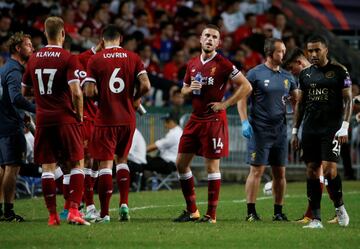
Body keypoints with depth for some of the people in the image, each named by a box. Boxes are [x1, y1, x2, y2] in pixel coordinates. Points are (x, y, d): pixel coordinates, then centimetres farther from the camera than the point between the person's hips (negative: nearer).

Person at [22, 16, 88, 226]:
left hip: (43, 120, 4)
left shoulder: (34, 59, 8)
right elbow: (76, 92, -17)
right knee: (77, 164, 3)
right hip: (66, 119, -4)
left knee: (48, 167, 6)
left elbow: (24, 90, 17)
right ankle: (74, 211, -9)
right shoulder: (68, 58, -8)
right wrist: (79, 114, -3)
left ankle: (53, 215, 5)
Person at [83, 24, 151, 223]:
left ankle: (104, 213, -2)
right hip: (128, 118, 3)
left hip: (105, 119, -3)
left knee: (106, 163, -1)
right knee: (122, 160, 20)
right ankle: (124, 204, 7)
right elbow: (145, 85, -6)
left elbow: (89, 92, -11)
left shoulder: (95, 60, -5)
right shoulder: (132, 58, 3)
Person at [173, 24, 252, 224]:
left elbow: (246, 86, -9)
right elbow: (184, 91, 22)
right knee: (181, 163, 6)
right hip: (195, 118, 7)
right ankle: (191, 211, 16)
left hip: (214, 120, -7)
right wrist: (190, 89, -1)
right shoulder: (192, 64, 11)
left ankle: (211, 214, 2)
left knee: (212, 166, -3)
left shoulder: (222, 65, -8)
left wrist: (226, 104, -12)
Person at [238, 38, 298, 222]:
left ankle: (278, 212, 13)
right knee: (256, 171, -7)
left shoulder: (287, 77, 12)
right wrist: (244, 122, -14)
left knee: (280, 173, 6)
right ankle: (251, 212, -4)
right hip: (260, 130, -5)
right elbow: (242, 98, -5)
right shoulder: (255, 74, -4)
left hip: (280, 130, 5)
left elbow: (296, 99, 21)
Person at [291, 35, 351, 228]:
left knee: (329, 169, -15)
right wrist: (295, 131, 13)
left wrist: (344, 127, -11)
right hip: (310, 130, 5)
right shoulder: (305, 74, 12)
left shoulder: (339, 71, -2)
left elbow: (347, 100, -2)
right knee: (312, 171, 1)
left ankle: (339, 206, 10)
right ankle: (316, 218, 3)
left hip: (331, 128, -5)